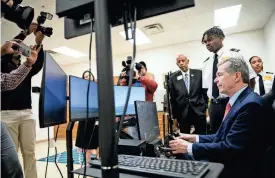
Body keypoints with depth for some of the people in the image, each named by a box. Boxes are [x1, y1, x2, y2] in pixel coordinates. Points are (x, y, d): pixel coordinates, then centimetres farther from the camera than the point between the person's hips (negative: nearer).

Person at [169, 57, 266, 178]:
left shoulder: (250, 104, -23)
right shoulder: (238, 100, 7)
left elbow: (229, 148, -25)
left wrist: (189, 147, -19)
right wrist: (195, 138, 2)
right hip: (223, 161, 8)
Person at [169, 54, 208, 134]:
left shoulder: (199, 73, 2)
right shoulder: (173, 77, 2)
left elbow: (205, 91, 6)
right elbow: (172, 98, 4)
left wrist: (205, 106, 1)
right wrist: (175, 114, 3)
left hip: (199, 111, 0)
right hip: (182, 113, 0)